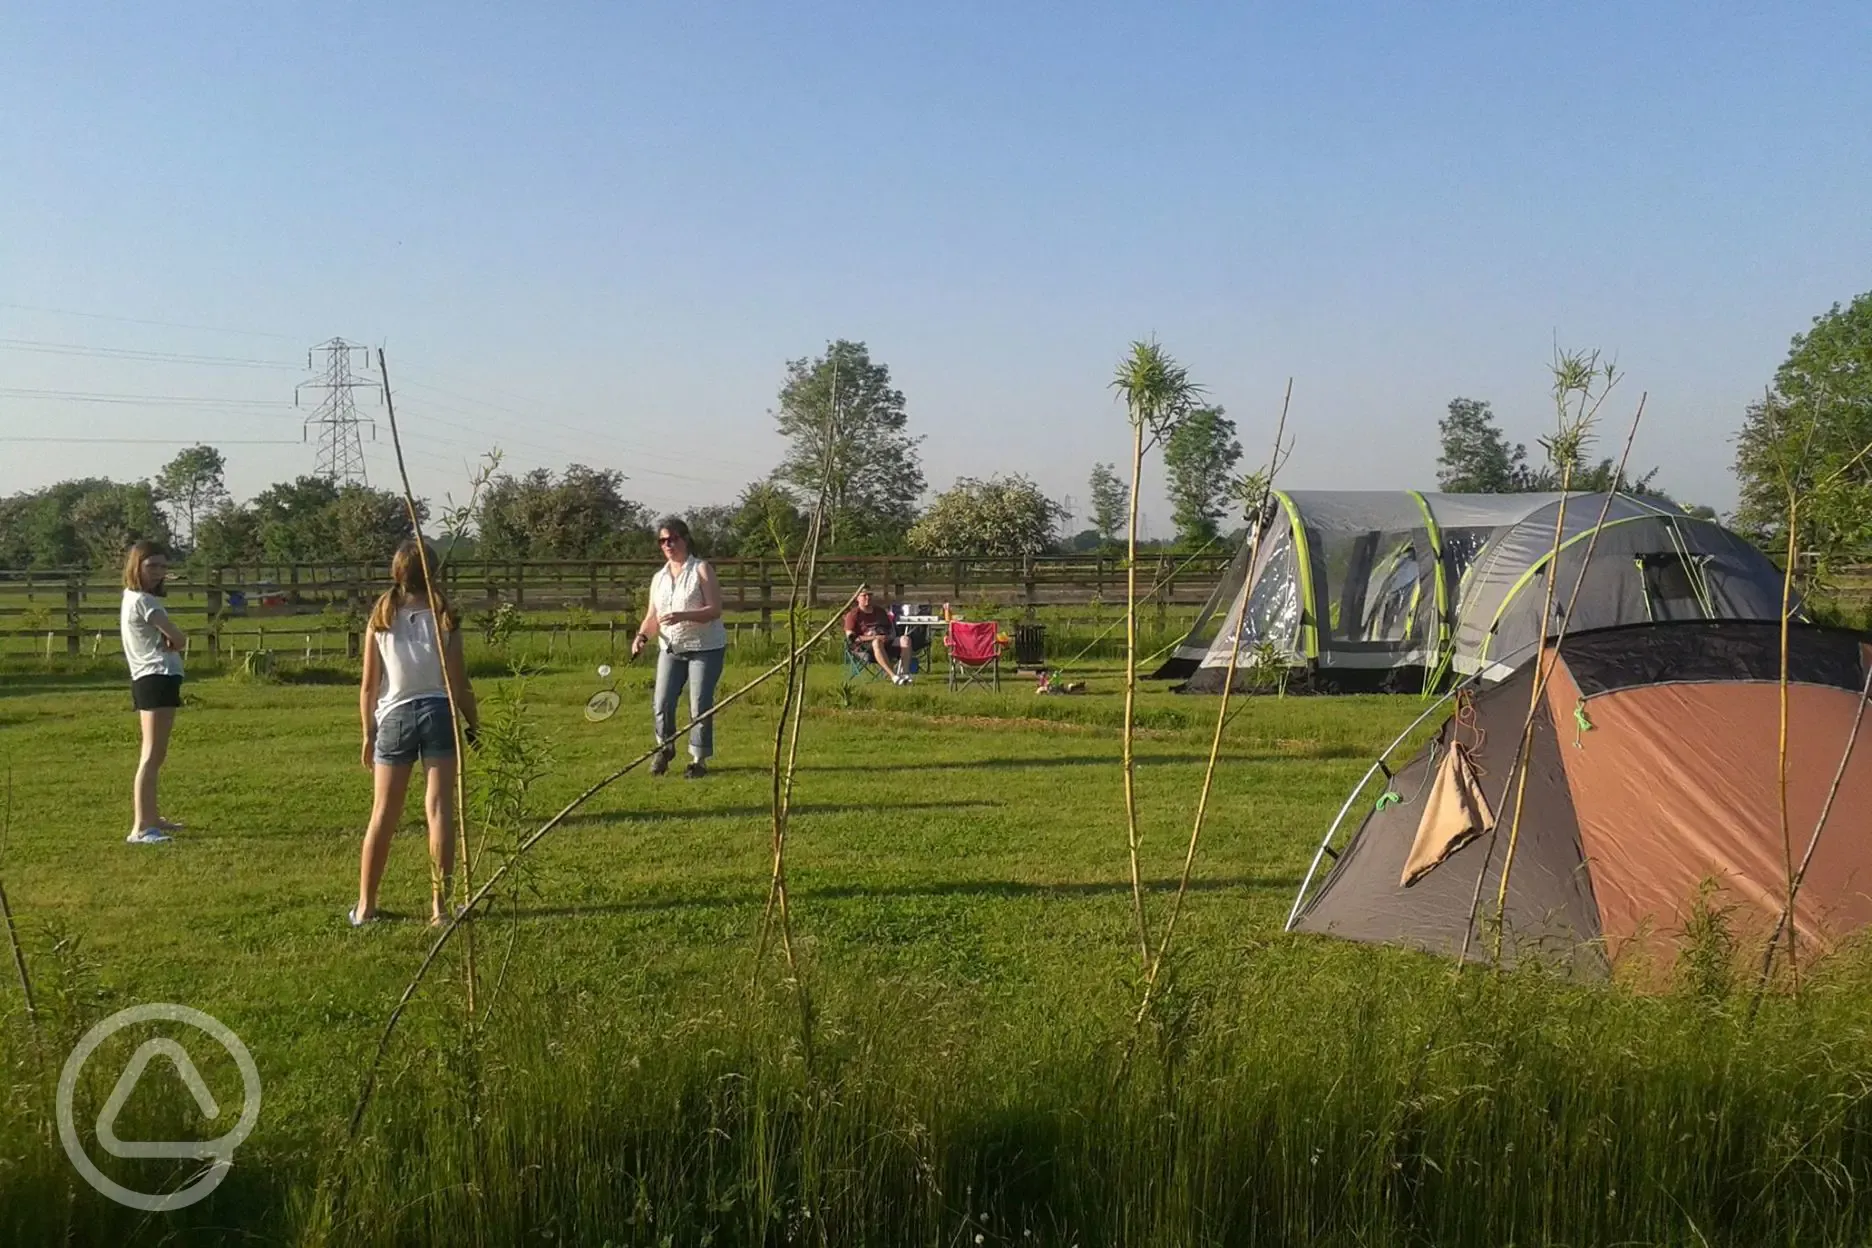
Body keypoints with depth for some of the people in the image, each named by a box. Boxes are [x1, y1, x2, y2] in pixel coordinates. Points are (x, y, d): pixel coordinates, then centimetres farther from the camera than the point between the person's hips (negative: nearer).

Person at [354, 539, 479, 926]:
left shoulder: (381, 620, 1)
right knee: (440, 808, 1)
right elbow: (458, 683, -2)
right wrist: (475, 725, 8)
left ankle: (365, 906, 17)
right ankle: (439, 905, 2)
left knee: (383, 815, 9)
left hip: (394, 717, 1)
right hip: (438, 713, -1)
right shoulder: (443, 619, -2)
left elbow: (368, 686, 3)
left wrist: (368, 734, 11)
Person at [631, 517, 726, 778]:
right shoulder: (658, 578, 13)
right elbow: (652, 617, 14)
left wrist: (682, 616, -26)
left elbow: (714, 610, -13)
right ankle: (665, 748, 25)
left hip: (705, 648, -5)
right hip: (671, 648, 5)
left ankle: (699, 759, 9)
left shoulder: (701, 570, -4)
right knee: (661, 704, -1)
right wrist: (642, 636, -7)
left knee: (699, 706, -4)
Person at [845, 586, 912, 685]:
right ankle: (894, 676, -50)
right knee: (877, 643, -41)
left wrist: (891, 636, 3)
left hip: (886, 643, 6)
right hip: (864, 647, -6)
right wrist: (874, 637, -18)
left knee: (905, 639, -22)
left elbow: (892, 629, 30)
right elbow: (851, 638, -8)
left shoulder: (880, 611, 25)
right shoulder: (853, 615, 5)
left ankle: (905, 673, -38)